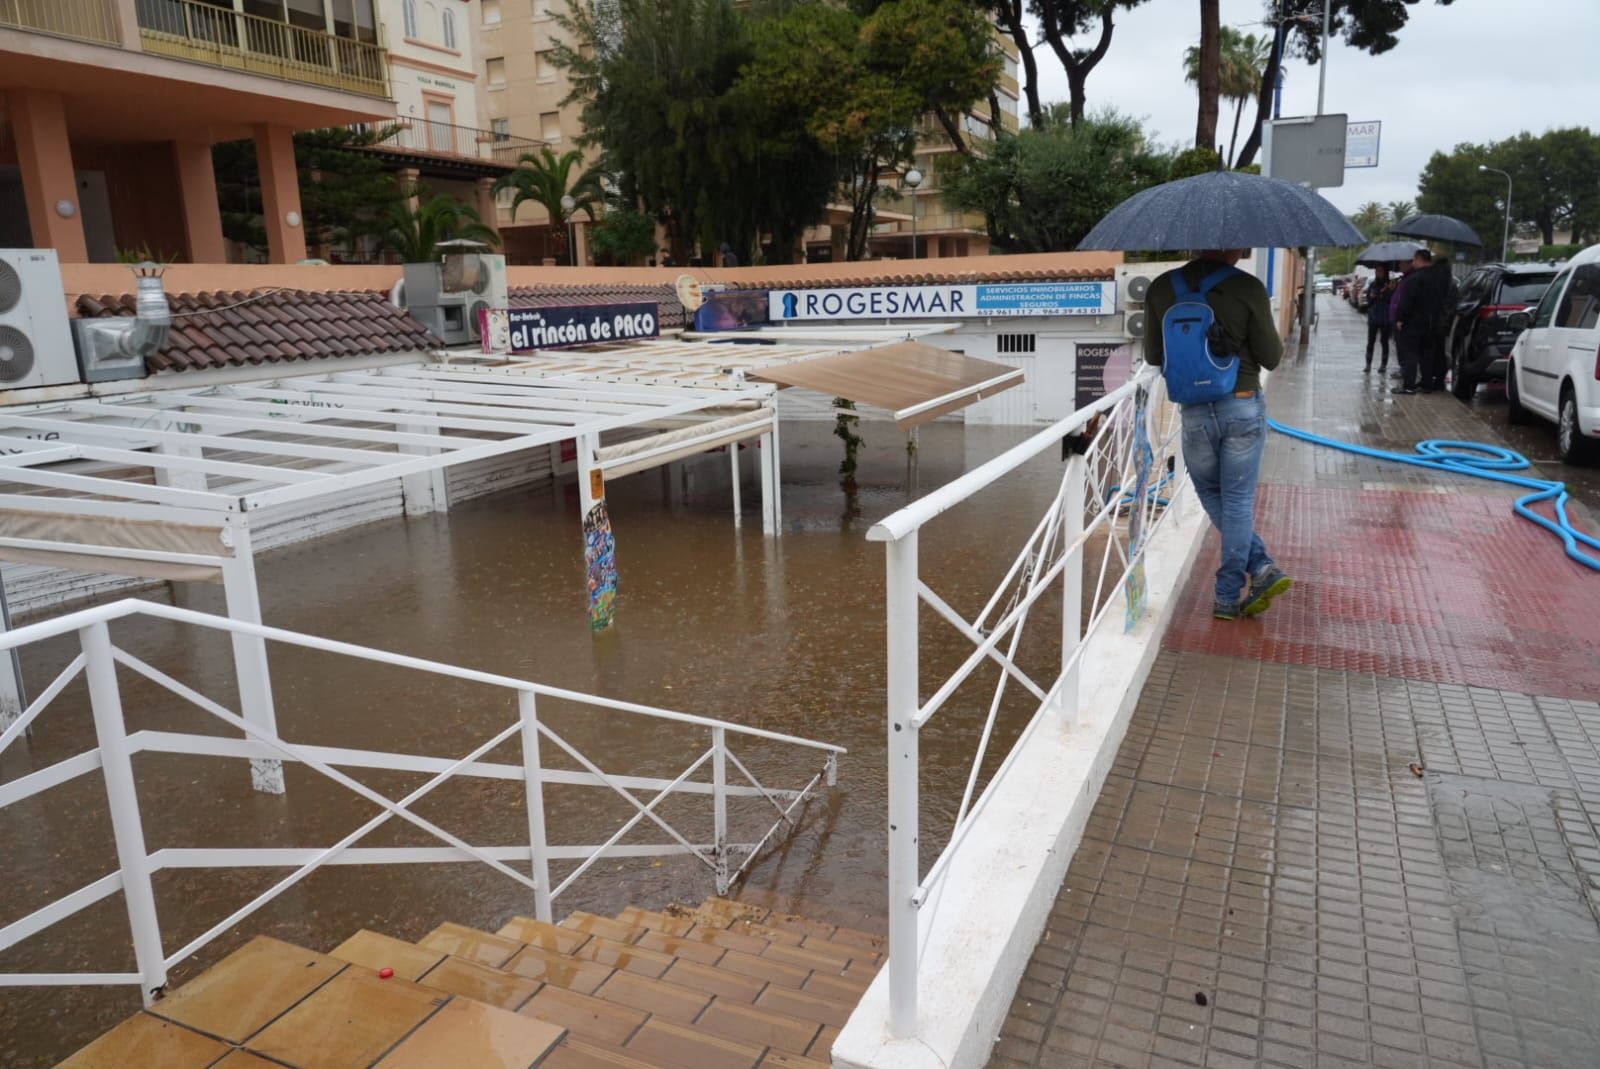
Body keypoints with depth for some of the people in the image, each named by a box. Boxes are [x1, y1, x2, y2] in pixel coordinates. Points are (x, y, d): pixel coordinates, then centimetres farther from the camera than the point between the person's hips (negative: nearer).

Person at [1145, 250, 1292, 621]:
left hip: (1194, 412, 1)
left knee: (1213, 497, 19)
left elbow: (1153, 356, 7)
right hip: (1244, 407, -1)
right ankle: (1230, 596, 11)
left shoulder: (1161, 289, -4)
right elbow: (1270, 357, -4)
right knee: (1238, 501, 8)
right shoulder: (1248, 288, -11)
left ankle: (1261, 569, 13)